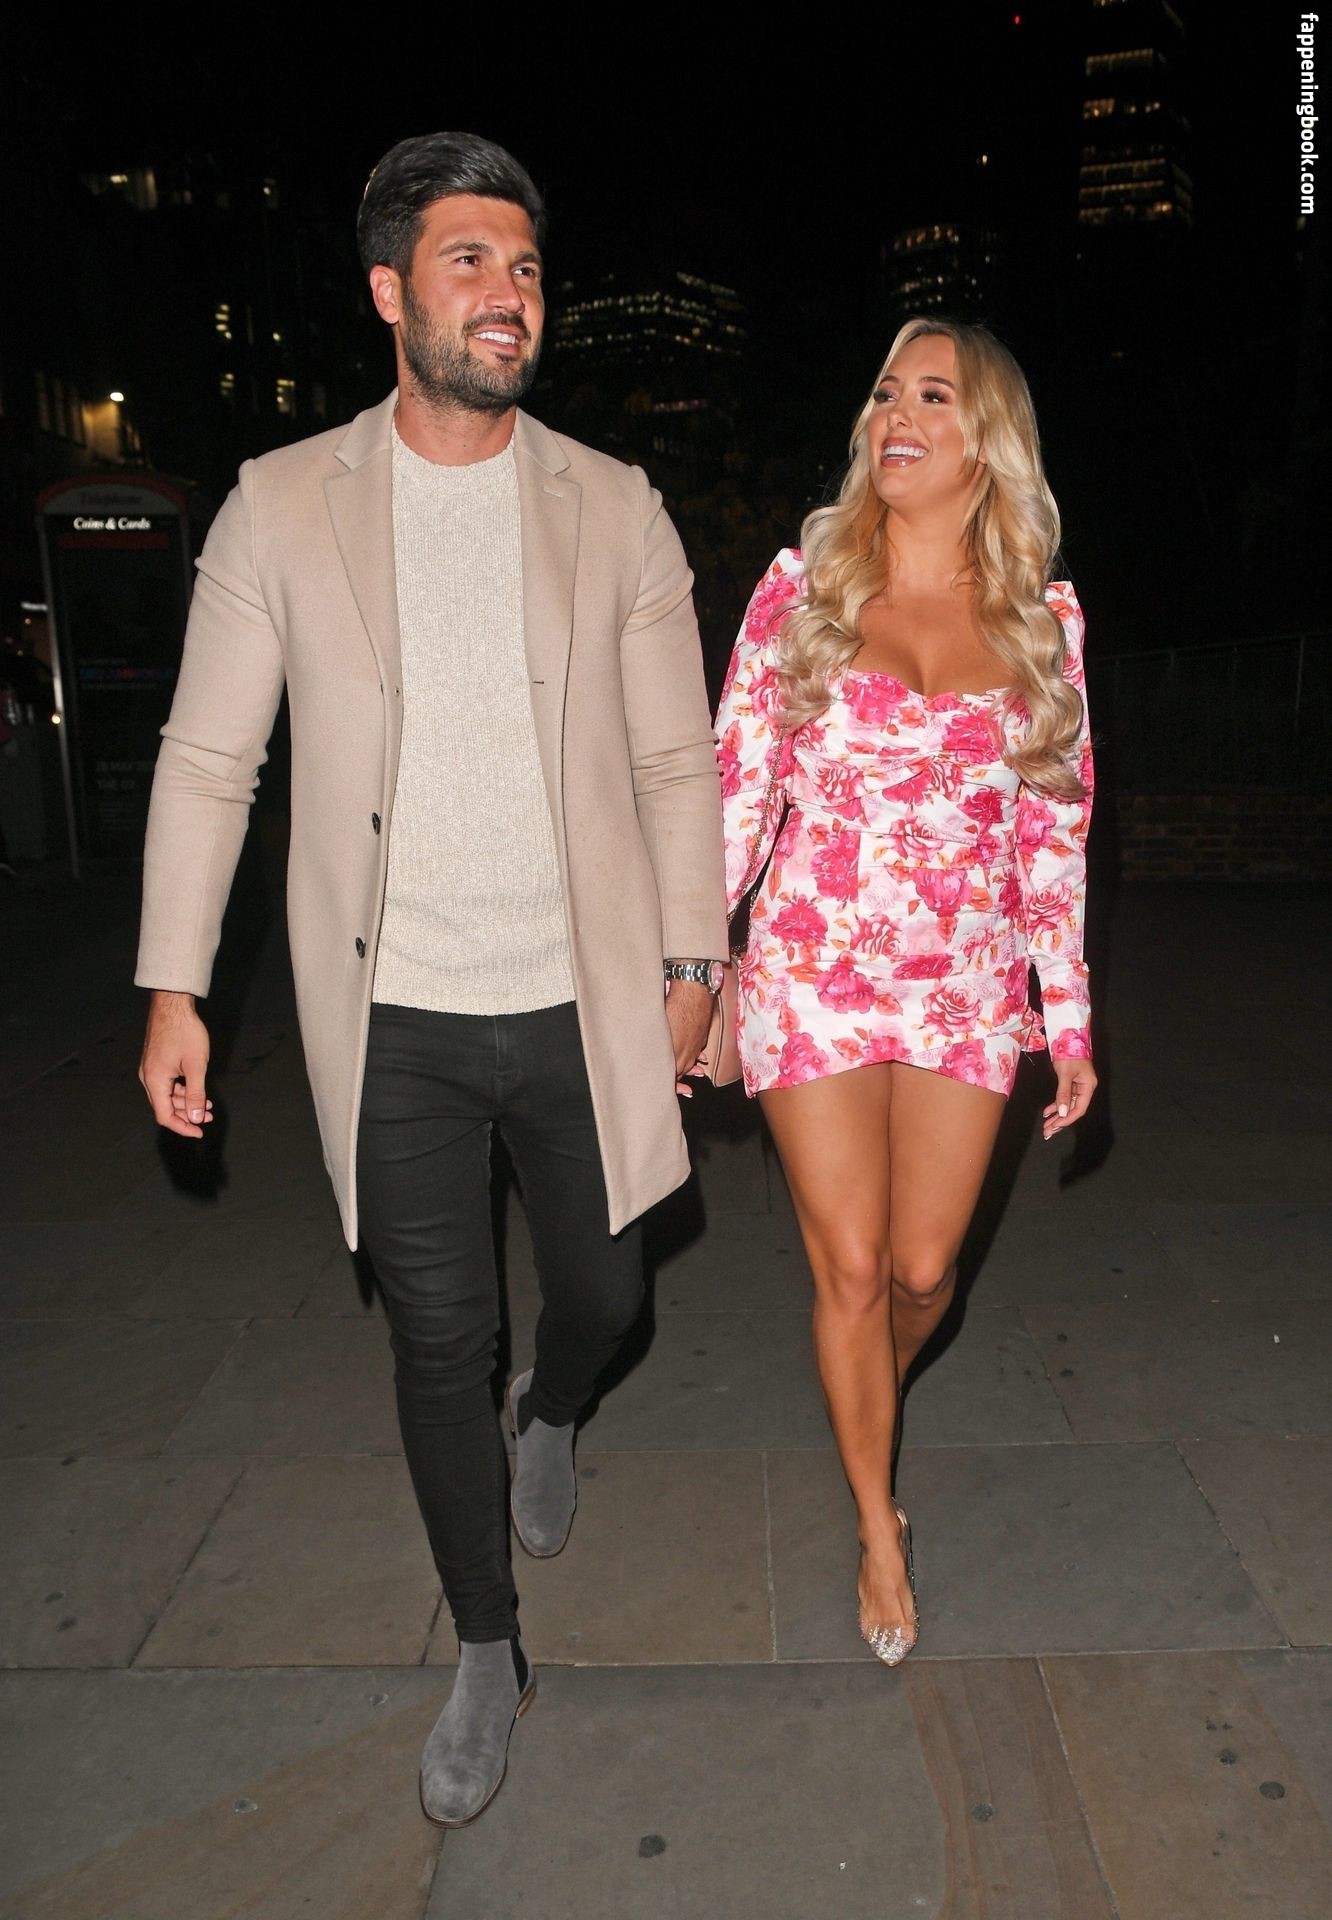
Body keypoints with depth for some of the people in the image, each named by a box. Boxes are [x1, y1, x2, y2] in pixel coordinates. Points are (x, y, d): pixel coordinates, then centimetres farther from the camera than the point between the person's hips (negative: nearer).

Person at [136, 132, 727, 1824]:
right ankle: (487, 1652, 33)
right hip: (395, 1020, 0)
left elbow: (676, 761, 5)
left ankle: (551, 1418, 54)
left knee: (602, 1294, 15)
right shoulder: (282, 505, -1)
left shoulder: (614, 509, 2)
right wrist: (173, 988, -3)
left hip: (579, 1004, 1)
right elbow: (206, 761, 1)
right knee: (438, 1340, 9)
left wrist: (691, 960, 2)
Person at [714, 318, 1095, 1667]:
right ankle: (879, 1522, 30)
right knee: (849, 1266, 5)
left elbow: (1054, 830, 6)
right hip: (814, 976, -1)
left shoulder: (1043, 617, 3)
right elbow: (734, 792, -1)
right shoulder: (801, 587, -1)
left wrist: (1069, 1016, 5)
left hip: (966, 988, 2)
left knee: (923, 1269, 10)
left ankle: (867, 1397, 47)